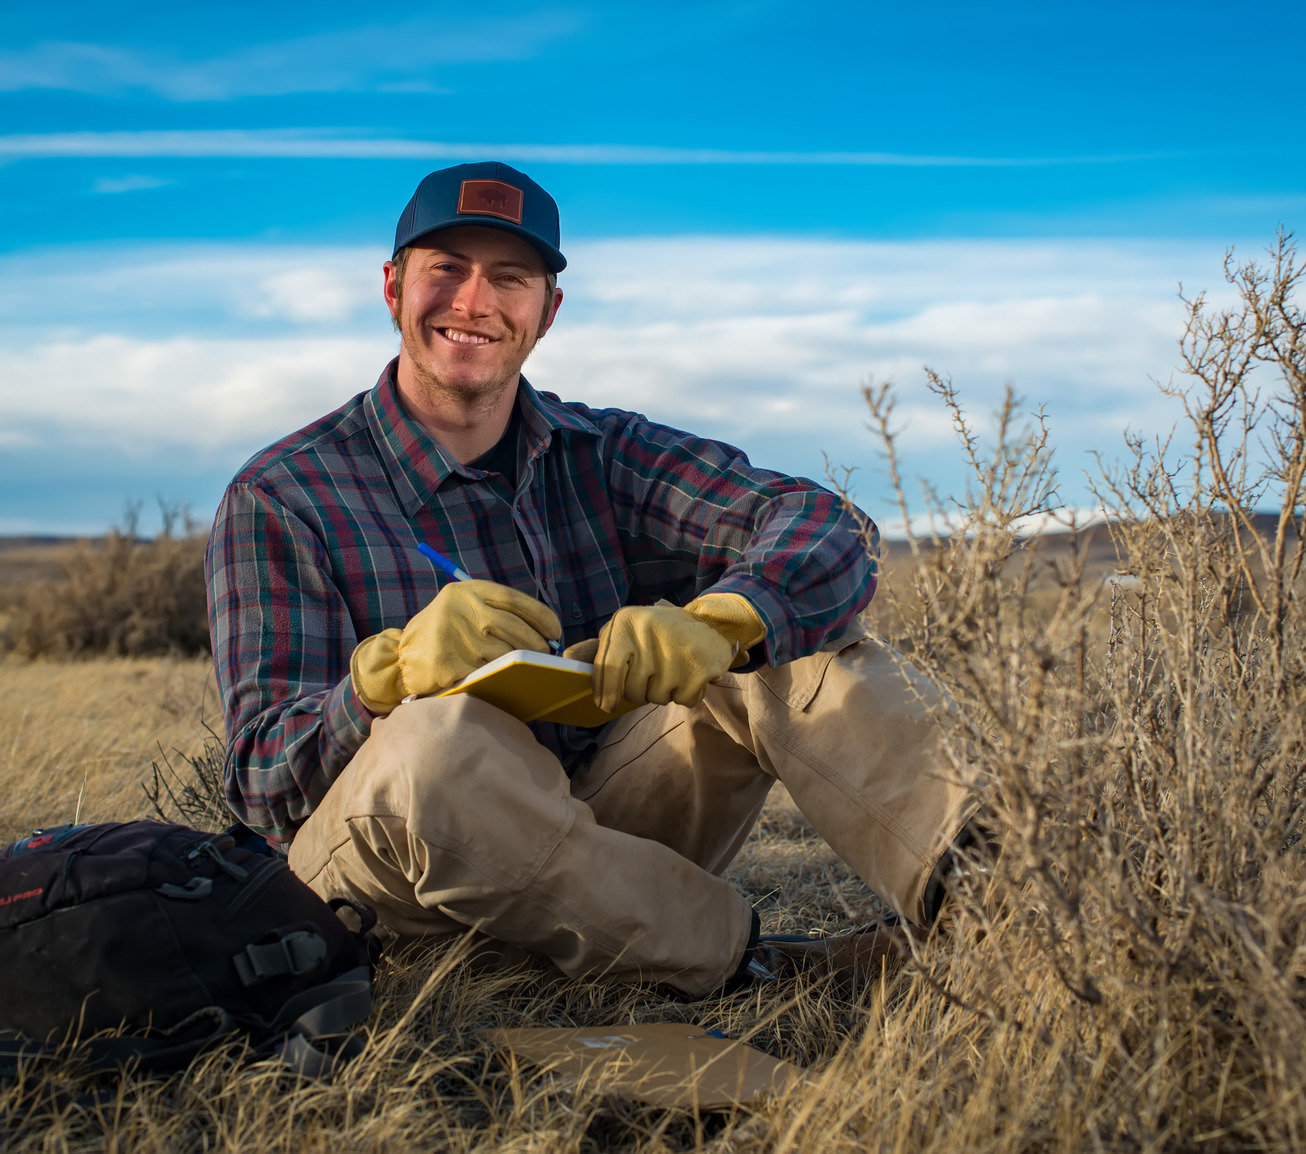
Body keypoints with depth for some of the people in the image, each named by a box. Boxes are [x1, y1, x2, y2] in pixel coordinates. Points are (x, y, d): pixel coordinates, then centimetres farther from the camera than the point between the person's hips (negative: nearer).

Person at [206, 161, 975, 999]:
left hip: (602, 828, 4)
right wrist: (390, 670, -34)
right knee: (436, 737, -36)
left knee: (804, 641, -12)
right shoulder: (280, 498, -2)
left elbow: (827, 531, -11)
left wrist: (715, 625, -35)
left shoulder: (604, 457, 5)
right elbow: (262, 784, -11)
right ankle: (736, 955, -23)